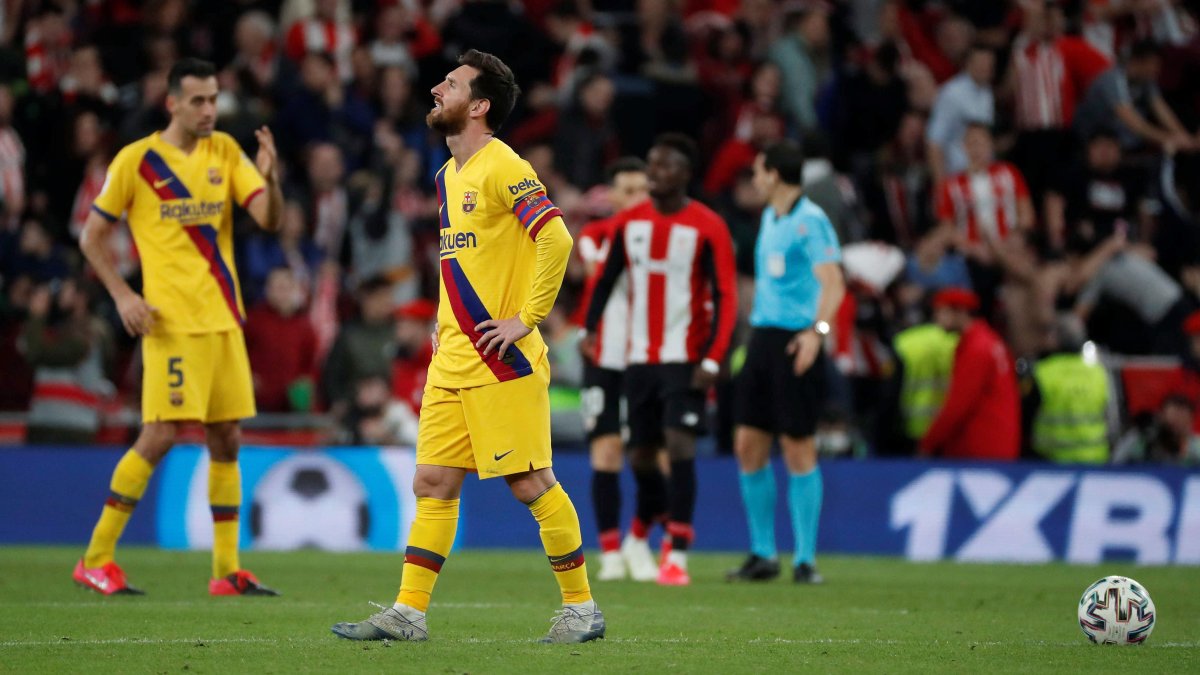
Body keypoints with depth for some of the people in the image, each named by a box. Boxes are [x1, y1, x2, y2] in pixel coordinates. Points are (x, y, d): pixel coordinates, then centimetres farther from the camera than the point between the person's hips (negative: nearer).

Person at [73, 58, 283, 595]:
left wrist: (270, 178, -21)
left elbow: (270, 219, -1)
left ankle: (227, 570, 11)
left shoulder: (225, 152, 8)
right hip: (171, 322, -5)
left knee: (226, 439, 6)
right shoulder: (136, 160, -4)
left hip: (223, 318, 5)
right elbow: (92, 237, 2)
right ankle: (95, 559, -4)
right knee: (161, 434, -12)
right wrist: (123, 296, -9)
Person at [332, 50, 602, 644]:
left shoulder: (503, 167, -12)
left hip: (502, 361, -9)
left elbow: (556, 239, -21)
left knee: (531, 483, -4)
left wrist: (527, 319, -18)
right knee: (433, 484, 5)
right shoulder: (447, 176, 16)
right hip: (452, 360, 9)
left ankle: (581, 607, 5)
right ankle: (408, 613, 6)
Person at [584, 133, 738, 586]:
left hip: (685, 359, -5)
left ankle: (677, 555, -16)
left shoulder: (708, 228, -7)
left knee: (679, 445, -17)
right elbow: (607, 277, 16)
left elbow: (725, 297, -9)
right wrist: (589, 328, 4)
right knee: (641, 456, 9)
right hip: (639, 358, 5)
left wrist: (712, 360, -17)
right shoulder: (629, 223, 6)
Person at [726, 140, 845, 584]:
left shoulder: (810, 221, -11)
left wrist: (818, 329, -33)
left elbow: (833, 283, -19)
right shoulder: (769, 218, 16)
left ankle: (805, 559, 1)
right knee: (748, 446, 6)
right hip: (762, 333, 8)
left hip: (796, 343, -8)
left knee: (798, 451, -5)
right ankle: (763, 555, 14)